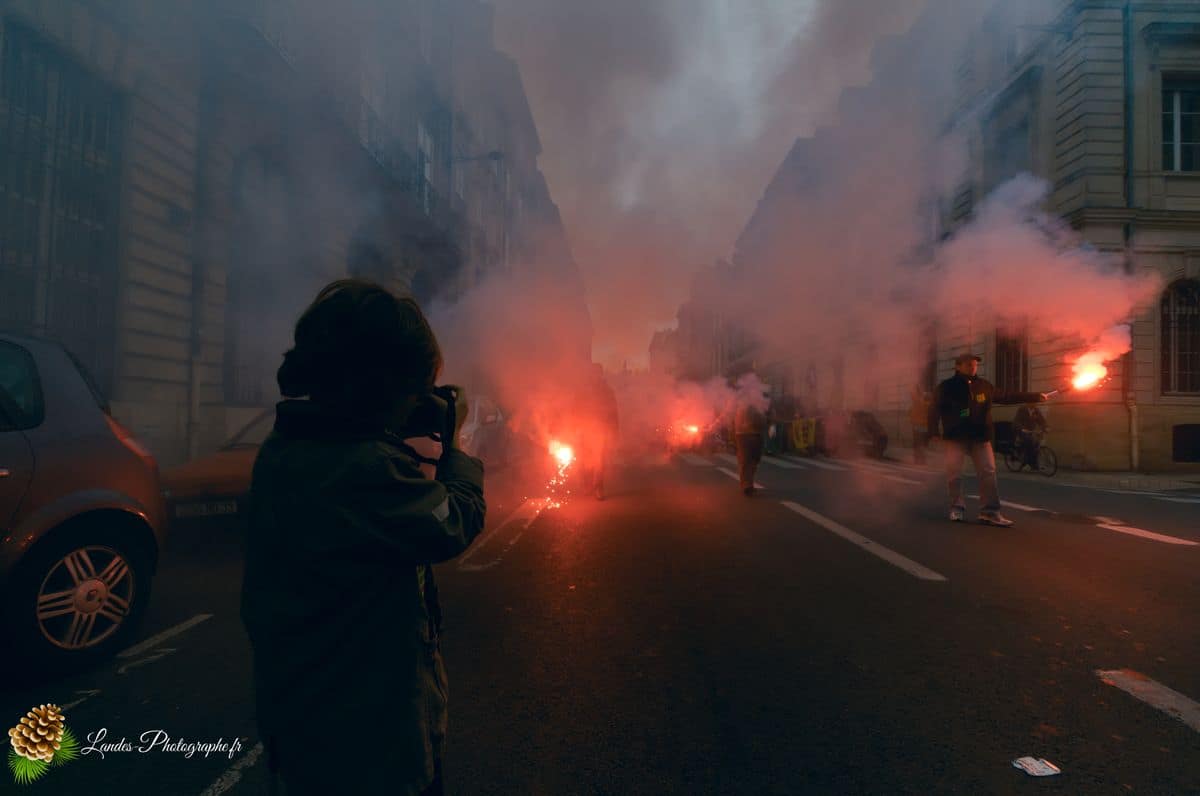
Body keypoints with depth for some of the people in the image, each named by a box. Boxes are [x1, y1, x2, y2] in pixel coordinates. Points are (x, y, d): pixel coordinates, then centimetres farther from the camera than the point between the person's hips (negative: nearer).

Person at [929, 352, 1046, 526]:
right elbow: (934, 411, -3)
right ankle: (957, 507, 10)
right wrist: (934, 433, -12)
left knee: (988, 473, -2)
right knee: (954, 473, -4)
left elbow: (1006, 398, 20)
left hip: (980, 437, 3)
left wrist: (1035, 396, 19)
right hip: (955, 437, -3)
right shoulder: (946, 387, -3)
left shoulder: (984, 385, 9)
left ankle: (990, 512, 0)